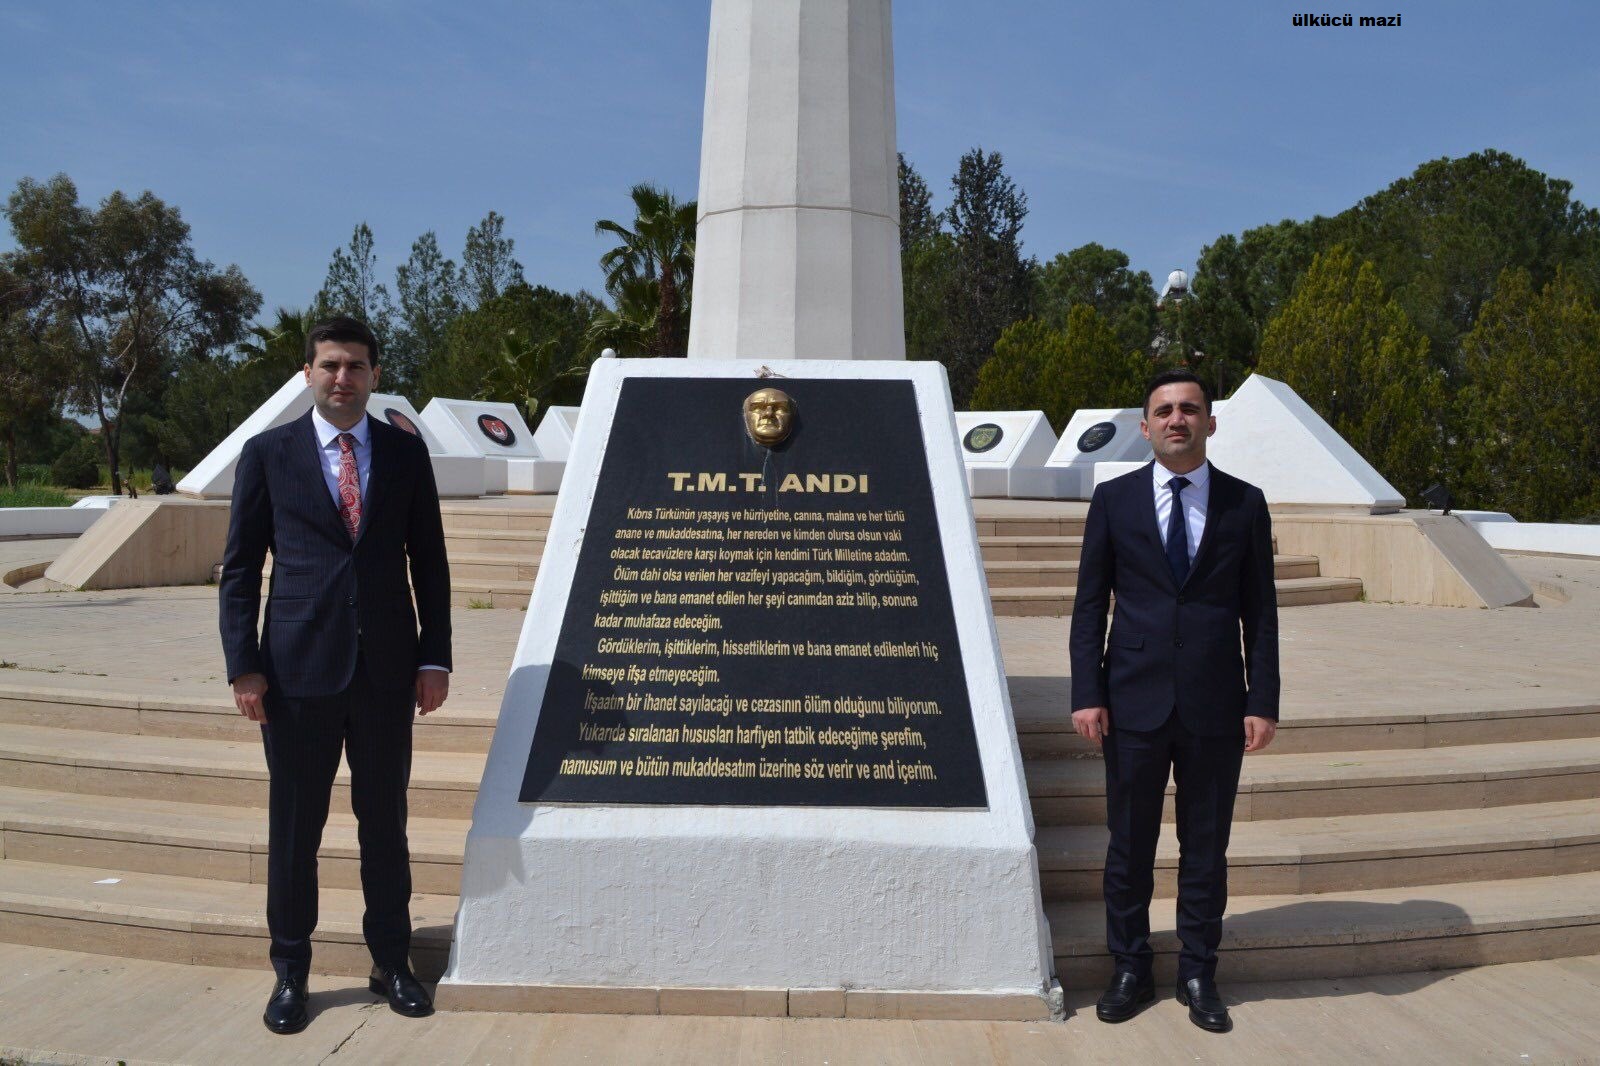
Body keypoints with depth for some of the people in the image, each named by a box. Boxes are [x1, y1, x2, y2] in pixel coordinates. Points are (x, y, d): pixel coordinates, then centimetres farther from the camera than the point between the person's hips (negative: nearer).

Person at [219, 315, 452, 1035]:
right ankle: (290, 972, 25)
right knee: (294, 827, 8)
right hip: (298, 670, -1)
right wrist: (244, 665, -5)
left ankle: (391, 962, 27)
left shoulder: (406, 452, 5)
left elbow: (429, 560, 7)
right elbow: (240, 567, 2)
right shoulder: (267, 454, 2)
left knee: (385, 821, 12)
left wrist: (435, 656, 2)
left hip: (387, 668, 1)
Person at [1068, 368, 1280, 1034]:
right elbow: (1089, 604, 2)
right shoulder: (1114, 499, 3)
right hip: (1134, 703, 0)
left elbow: (1260, 610, 4)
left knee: (1206, 848, 11)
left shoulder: (1245, 503, 4)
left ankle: (1199, 976, 27)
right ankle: (1131, 971, 26)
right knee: (1129, 846, 9)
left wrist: (1263, 702, -2)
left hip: (1215, 706, 1)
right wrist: (1087, 694, -5)